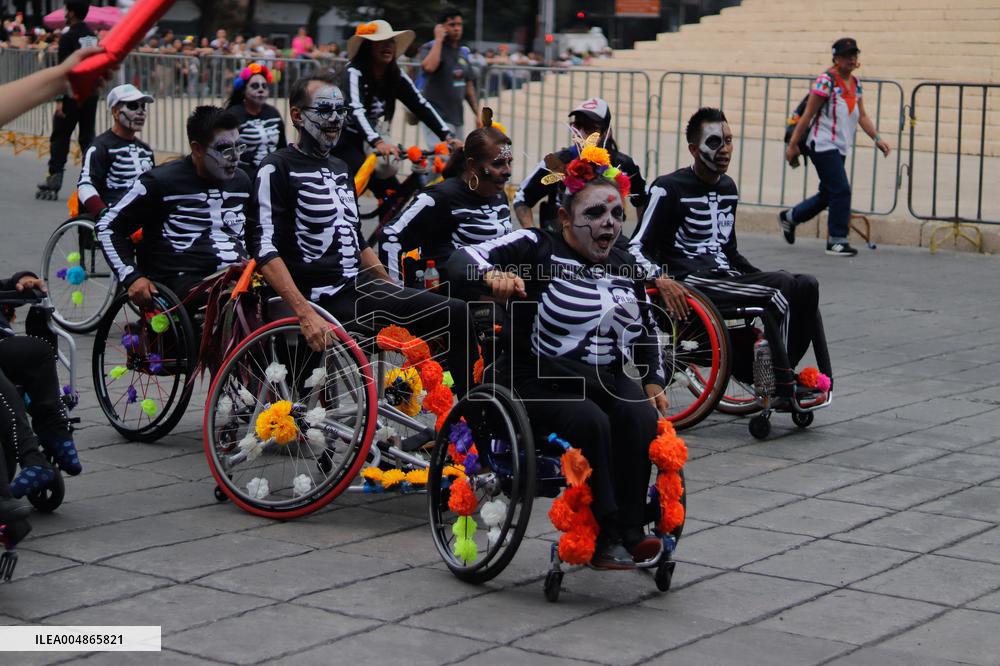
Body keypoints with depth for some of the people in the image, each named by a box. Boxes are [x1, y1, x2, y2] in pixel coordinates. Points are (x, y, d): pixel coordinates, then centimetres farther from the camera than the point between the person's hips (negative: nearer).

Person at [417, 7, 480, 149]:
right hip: (437, 118, -7)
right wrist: (439, 39, -19)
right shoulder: (430, 48, -6)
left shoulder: (464, 52, 13)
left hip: (457, 118, 7)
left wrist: (478, 114, 14)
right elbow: (429, 67, -29)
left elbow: (469, 85, 18)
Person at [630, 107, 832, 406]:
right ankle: (783, 388, -21)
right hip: (691, 281, -8)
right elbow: (637, 249, -10)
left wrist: (763, 276, 16)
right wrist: (661, 279, -29)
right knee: (781, 287, -26)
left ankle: (784, 376, -6)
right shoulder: (669, 189, -6)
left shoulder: (728, 188, 17)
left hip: (724, 277, 8)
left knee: (806, 285, -13)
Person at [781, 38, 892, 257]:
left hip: (840, 147, 8)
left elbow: (862, 116, 14)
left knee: (827, 195, 14)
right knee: (841, 191, -12)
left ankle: (789, 217, 33)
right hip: (823, 145, -8)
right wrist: (793, 145, -9)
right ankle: (837, 241, -3)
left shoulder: (855, 83, 13)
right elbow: (808, 115, -10)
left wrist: (877, 138, 2)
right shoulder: (826, 81, -11)